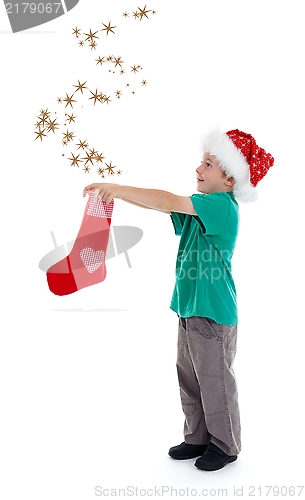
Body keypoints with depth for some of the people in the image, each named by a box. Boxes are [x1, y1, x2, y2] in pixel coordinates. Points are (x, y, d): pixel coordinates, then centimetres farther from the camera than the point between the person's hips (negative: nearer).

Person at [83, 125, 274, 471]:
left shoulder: (222, 206, -16)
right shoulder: (200, 208, 12)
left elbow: (168, 202, -26)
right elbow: (167, 205, 8)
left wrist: (118, 189, -24)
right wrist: (117, 193, -5)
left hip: (213, 312, -9)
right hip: (190, 308, 9)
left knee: (215, 380, 5)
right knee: (190, 378, 17)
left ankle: (225, 445, 23)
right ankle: (198, 438, 32)